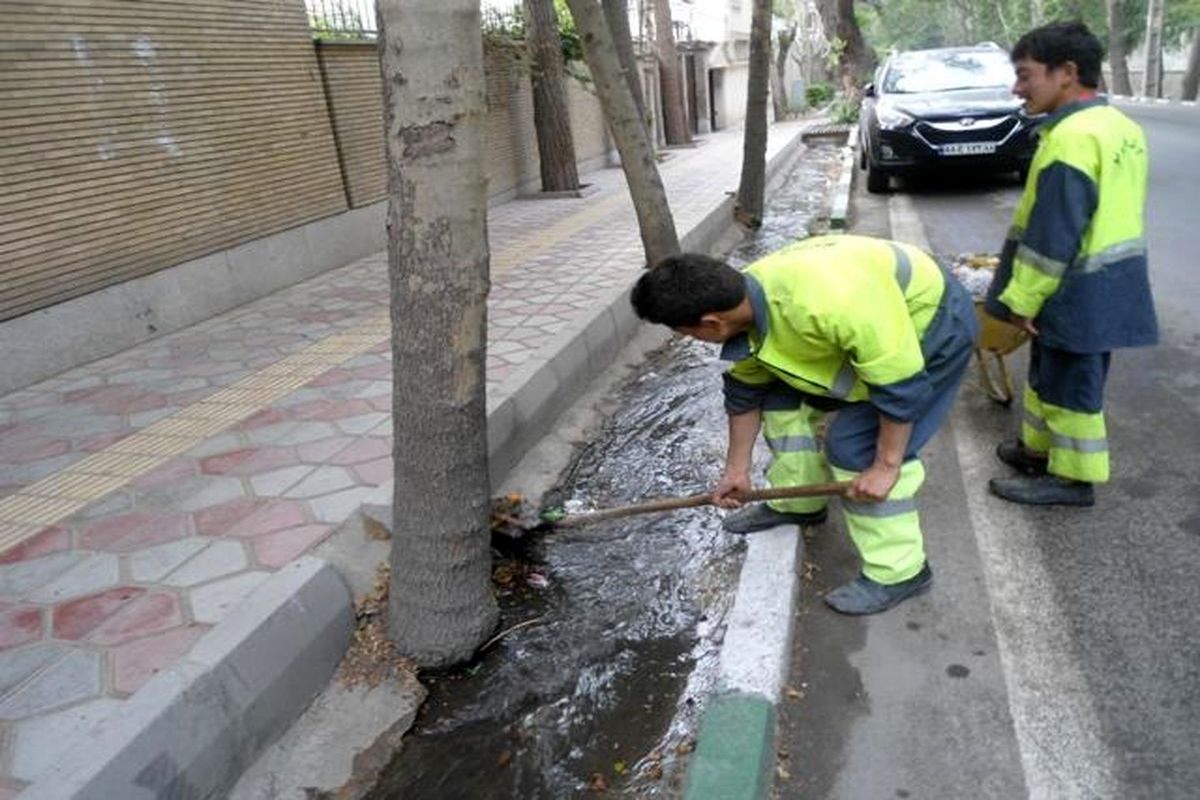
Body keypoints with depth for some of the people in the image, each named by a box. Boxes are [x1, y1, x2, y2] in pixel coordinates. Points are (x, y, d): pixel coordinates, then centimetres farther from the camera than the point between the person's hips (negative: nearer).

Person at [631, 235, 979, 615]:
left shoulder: (826, 302, -43)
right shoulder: (745, 306, -13)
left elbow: (899, 384, -33)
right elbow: (745, 392, 2)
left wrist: (886, 465, -25)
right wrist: (736, 469, 10)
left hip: (933, 325, -8)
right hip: (864, 327, 8)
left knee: (858, 445, -15)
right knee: (785, 398, 7)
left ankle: (897, 572, 0)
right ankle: (798, 504, 27)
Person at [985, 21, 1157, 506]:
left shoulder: (1072, 136, -22)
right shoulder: (1120, 126, 10)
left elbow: (1053, 235, -23)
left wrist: (1022, 298, -16)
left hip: (1079, 294, -10)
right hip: (1110, 284, 10)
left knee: (1070, 386, 3)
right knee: (1050, 374, 21)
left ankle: (1073, 479, 17)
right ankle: (1039, 447, 35)